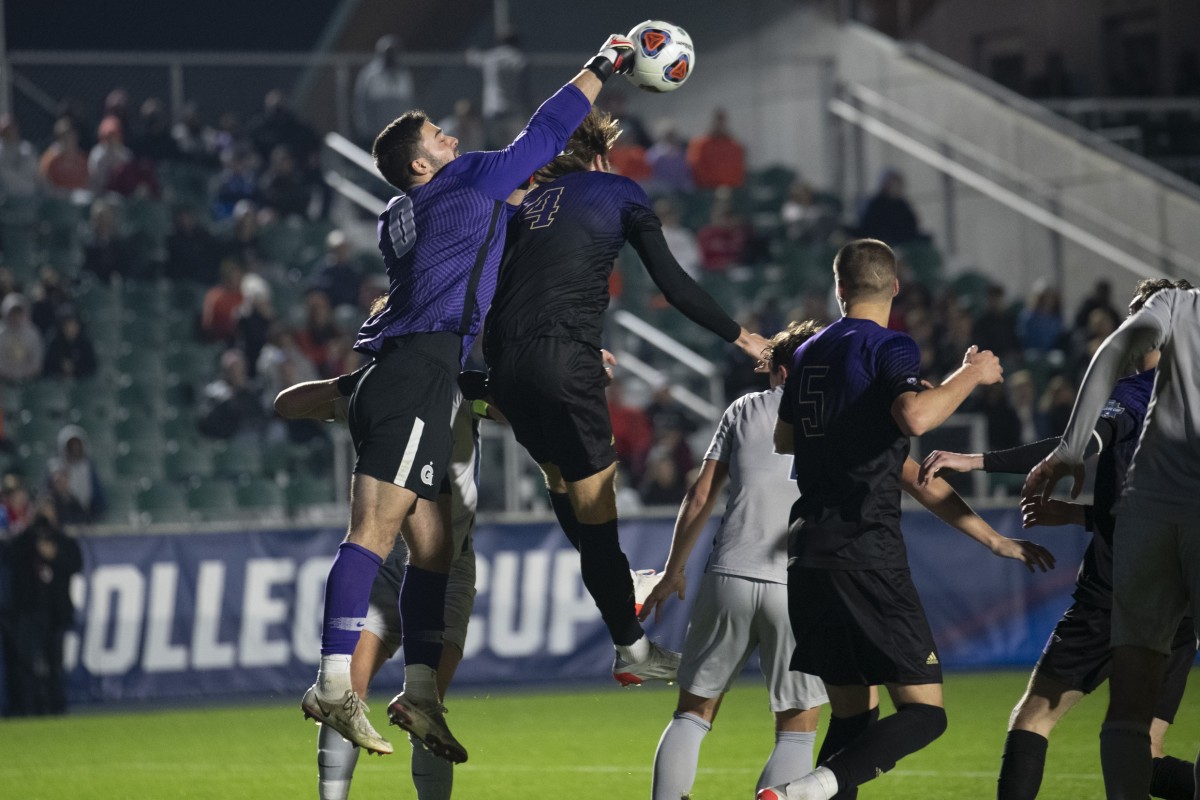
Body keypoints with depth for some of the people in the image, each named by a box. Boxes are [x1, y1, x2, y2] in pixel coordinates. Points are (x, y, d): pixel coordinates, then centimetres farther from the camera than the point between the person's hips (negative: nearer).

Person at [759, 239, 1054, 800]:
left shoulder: (808, 353, 16)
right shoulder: (891, 348, -6)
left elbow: (783, 441, 30)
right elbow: (915, 417, -26)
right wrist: (971, 374, -10)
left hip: (808, 558, 8)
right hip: (867, 558, -8)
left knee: (852, 713, 14)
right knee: (924, 712, -7)